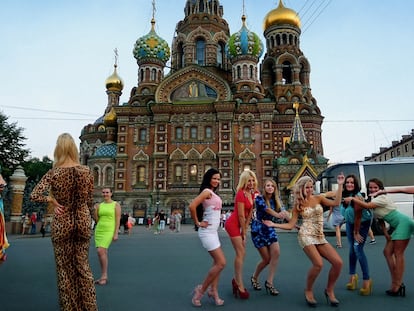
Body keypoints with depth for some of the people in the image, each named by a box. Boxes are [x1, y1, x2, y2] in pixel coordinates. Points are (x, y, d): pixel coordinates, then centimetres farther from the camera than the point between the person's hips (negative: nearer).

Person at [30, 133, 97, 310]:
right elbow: (89, 201, 3)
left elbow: (34, 196, -16)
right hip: (82, 221, 2)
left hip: (62, 223, -2)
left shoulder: (54, 173, -9)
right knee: (83, 266, 16)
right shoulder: (86, 171, -4)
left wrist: (52, 201, -5)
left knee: (65, 268, 11)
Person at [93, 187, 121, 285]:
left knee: (100, 251, -18)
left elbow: (118, 220, -7)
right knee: (103, 253, 7)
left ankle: (104, 276, -6)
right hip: (99, 230, 6)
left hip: (109, 231, -6)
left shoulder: (116, 205, -2)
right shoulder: (99, 205, 12)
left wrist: (116, 234, -14)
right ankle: (104, 277, 17)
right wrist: (95, 210, -6)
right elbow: (96, 220, 9)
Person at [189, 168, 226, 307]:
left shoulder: (213, 193, 14)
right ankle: (201, 289, 3)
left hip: (213, 231, 9)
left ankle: (213, 291, 18)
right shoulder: (207, 191, -14)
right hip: (207, 232, -9)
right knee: (221, 263, -9)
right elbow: (192, 206, -26)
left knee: (217, 262, 10)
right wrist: (198, 223, -17)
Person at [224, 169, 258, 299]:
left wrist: (245, 230, 4)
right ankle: (240, 286, 2)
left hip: (239, 225, 9)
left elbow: (250, 213, 6)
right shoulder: (241, 193, -21)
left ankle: (236, 280, 27)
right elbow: (241, 215, -19)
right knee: (241, 253, -6)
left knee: (241, 253, 13)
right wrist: (244, 232, -11)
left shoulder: (252, 193, 5)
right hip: (233, 224, -9)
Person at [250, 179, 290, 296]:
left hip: (270, 228, 5)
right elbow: (266, 209, -33)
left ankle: (269, 283, 1)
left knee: (276, 253, -13)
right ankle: (254, 278, 25)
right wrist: (278, 215, -53)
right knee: (267, 259, -2)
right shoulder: (259, 198, -15)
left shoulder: (276, 200, 1)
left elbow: (283, 211, -12)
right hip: (258, 229, -5)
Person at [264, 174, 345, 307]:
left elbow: (336, 203, -6)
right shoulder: (298, 205, 4)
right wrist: (274, 224, -7)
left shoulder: (318, 198, 8)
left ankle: (329, 290, 13)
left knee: (338, 262, -11)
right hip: (306, 236, -4)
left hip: (320, 237, 4)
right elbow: (291, 225, 3)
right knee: (318, 264, -23)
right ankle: (308, 291, 3)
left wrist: (340, 185, -8)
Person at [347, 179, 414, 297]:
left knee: (398, 254, -9)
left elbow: (367, 205, -32)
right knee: (387, 252, 6)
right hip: (396, 226, 9)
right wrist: (386, 233, 4)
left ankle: (397, 285, -4)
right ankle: (396, 283, 10)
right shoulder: (373, 200, 8)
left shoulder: (382, 197, -17)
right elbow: (380, 218, 10)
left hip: (404, 223, -9)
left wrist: (352, 199, -28)